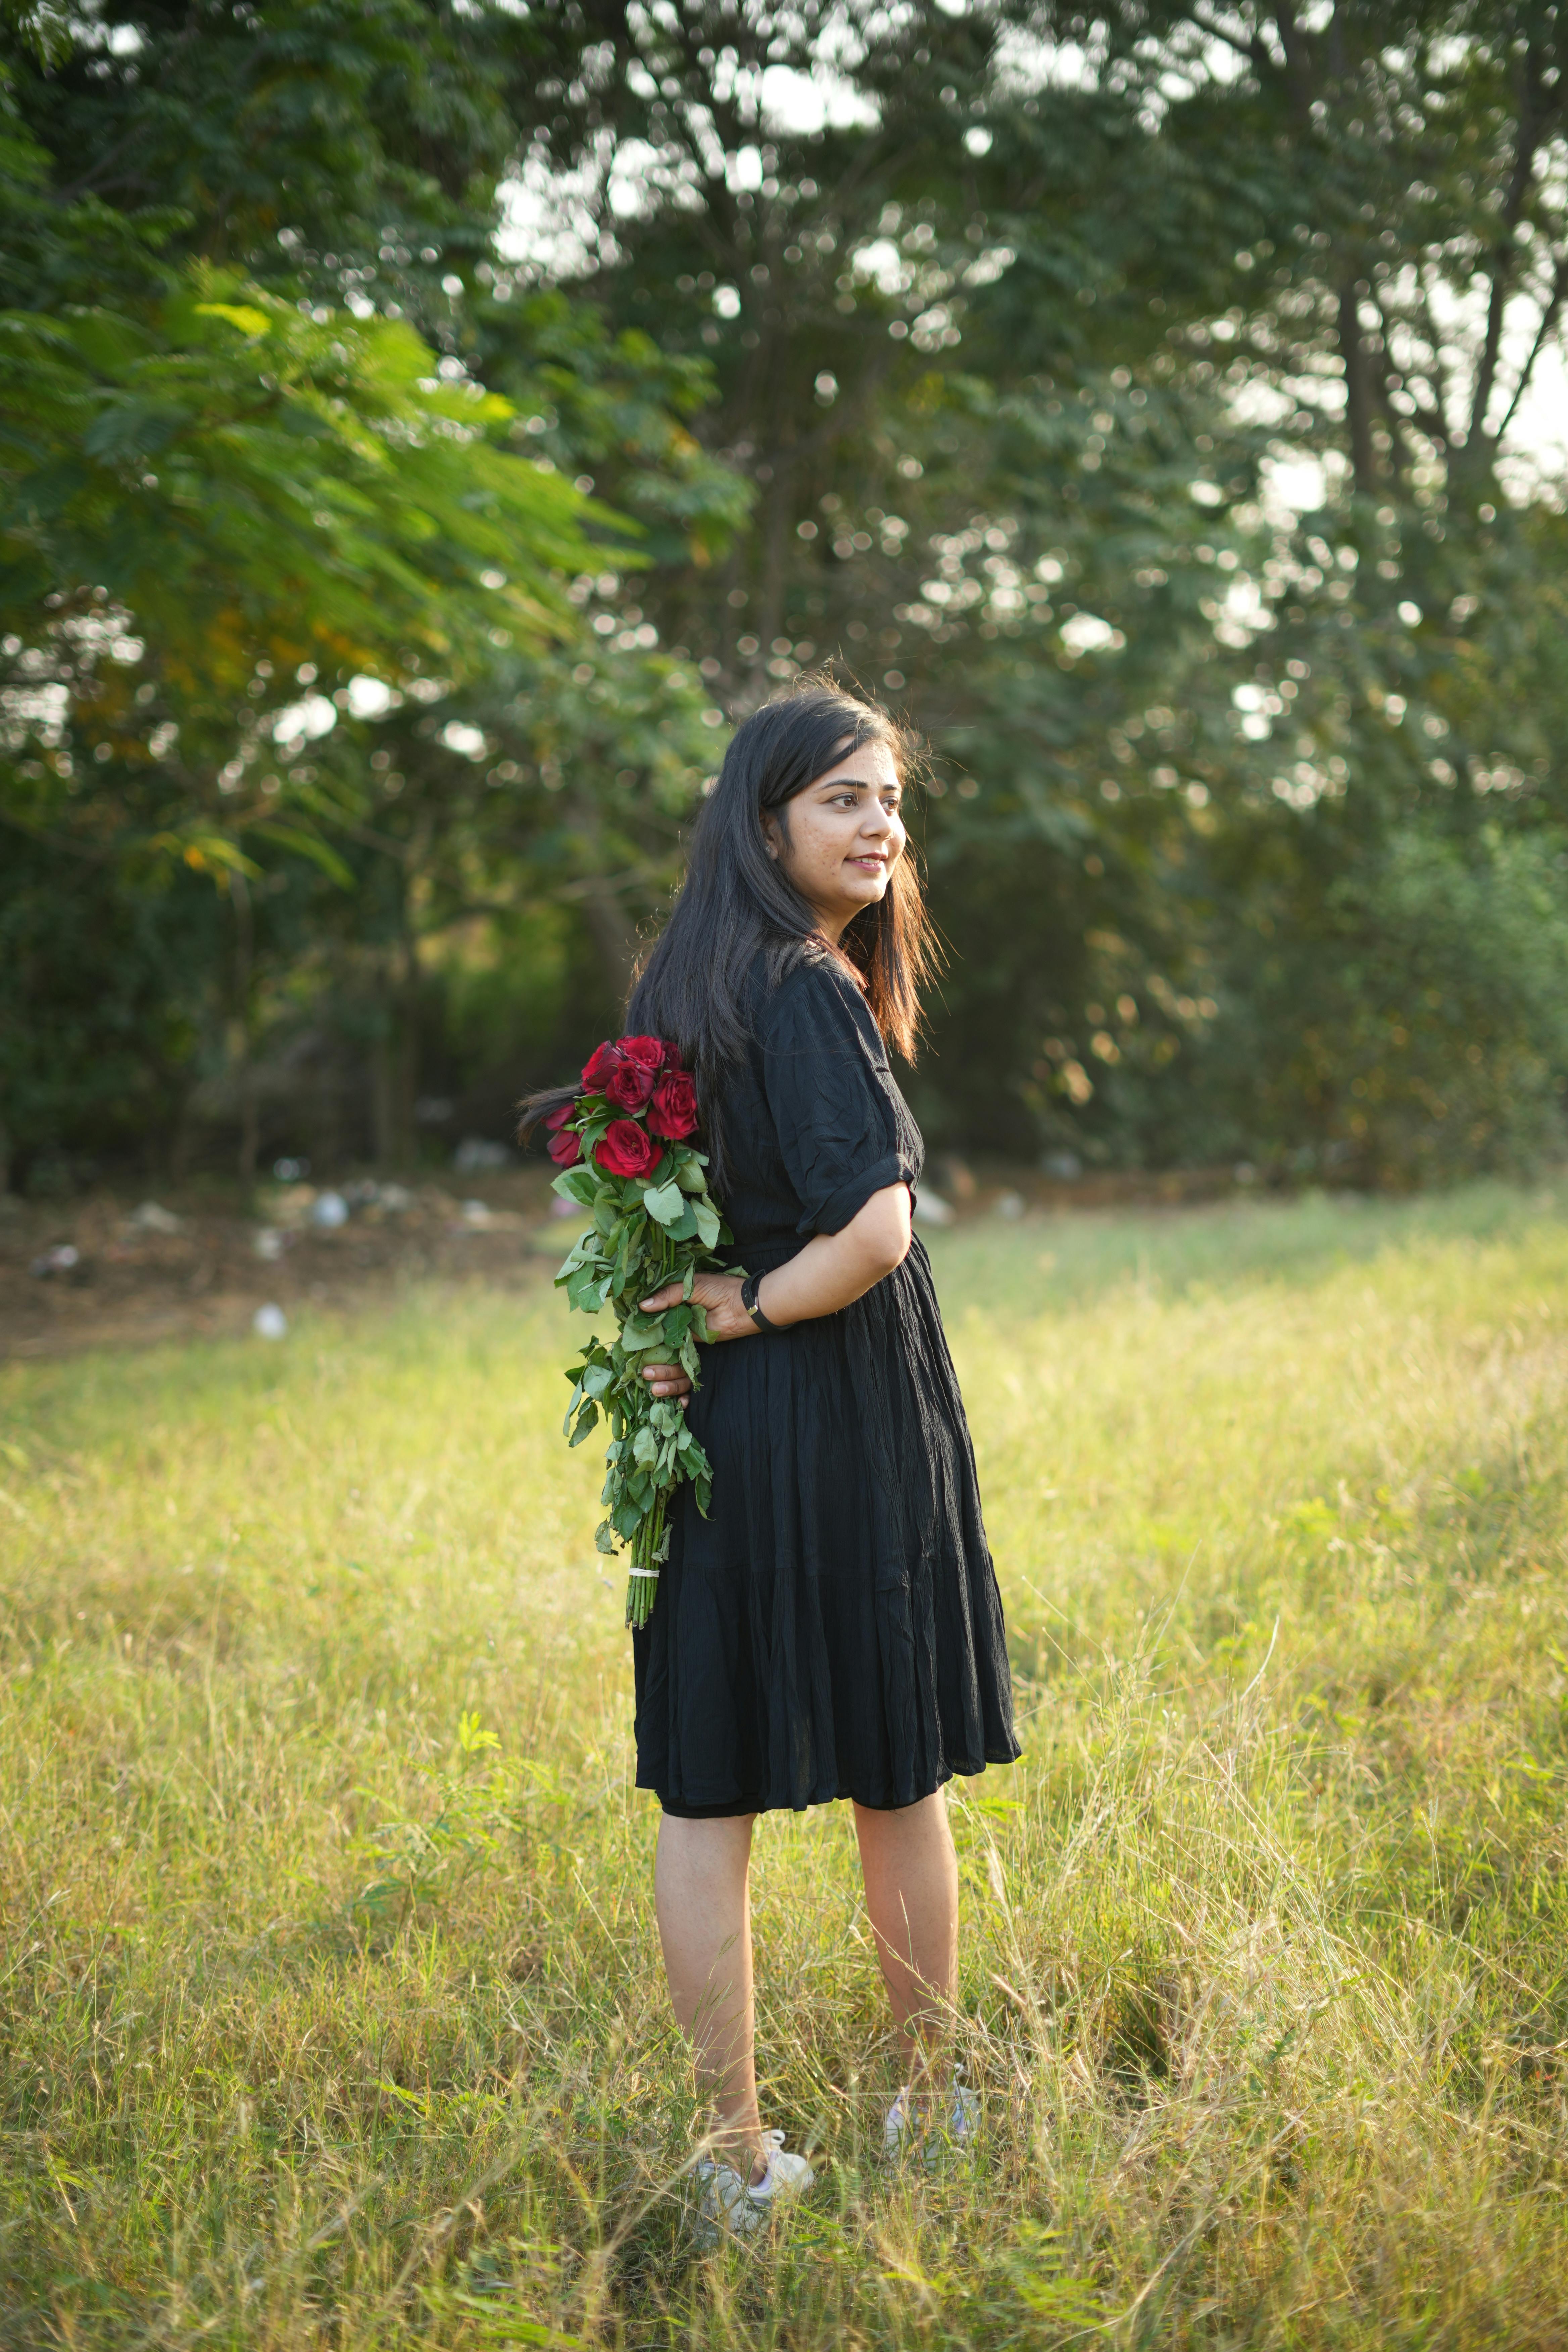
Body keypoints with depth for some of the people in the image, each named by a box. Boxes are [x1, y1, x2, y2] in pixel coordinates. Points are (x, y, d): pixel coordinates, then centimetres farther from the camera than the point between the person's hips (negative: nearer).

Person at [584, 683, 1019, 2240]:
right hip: (848, 1423, -7)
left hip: (708, 1421, 7)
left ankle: (734, 2160, 14)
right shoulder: (809, 993, -16)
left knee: (706, 1791, 6)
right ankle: (933, 2110, 28)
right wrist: (746, 1314, -10)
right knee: (898, 1780, 11)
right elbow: (871, 1234, -25)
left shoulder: (681, 989, 9)